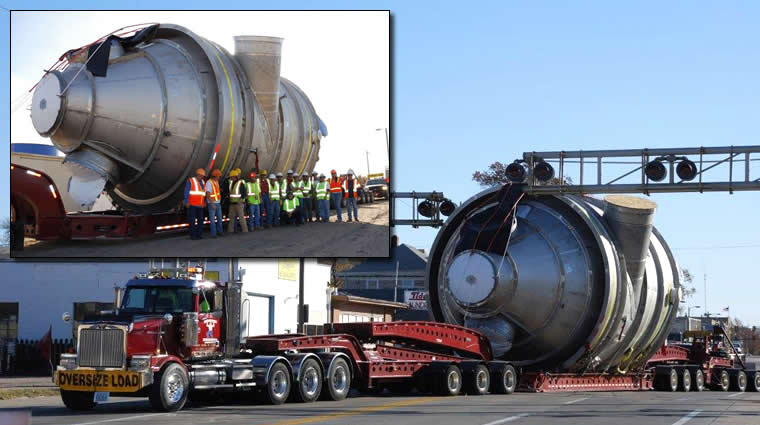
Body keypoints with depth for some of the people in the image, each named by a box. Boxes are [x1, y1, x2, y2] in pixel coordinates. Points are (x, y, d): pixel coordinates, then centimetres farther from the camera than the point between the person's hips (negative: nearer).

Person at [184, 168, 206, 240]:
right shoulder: (190, 181, -5)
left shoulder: (202, 182, 13)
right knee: (192, 220, -6)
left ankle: (199, 234, 7)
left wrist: (205, 202, 10)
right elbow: (186, 192, -9)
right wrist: (186, 202, -16)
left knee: (200, 220, 0)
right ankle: (193, 235, -1)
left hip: (200, 205, 5)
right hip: (192, 205, -5)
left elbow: (204, 193, 18)